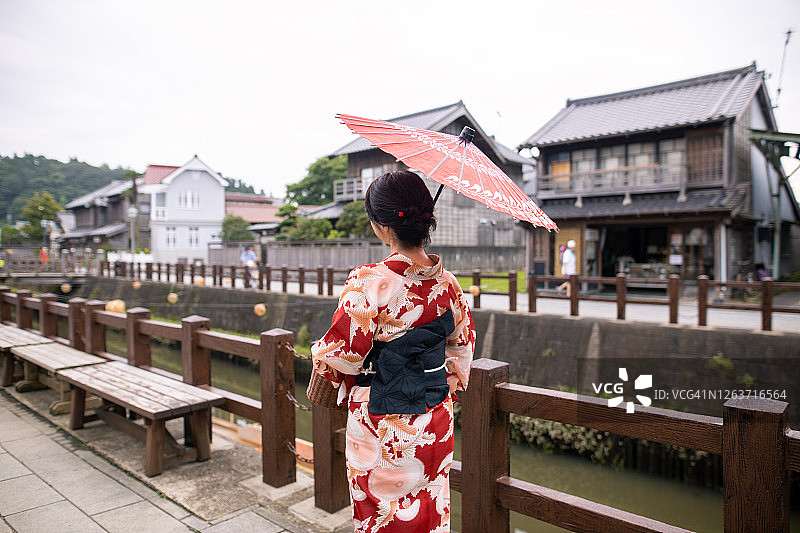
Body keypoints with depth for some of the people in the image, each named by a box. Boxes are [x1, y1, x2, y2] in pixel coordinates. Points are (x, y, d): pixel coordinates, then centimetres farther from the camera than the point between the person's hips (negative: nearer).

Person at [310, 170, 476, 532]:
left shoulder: (368, 283, -24)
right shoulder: (446, 282, -6)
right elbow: (462, 343, 7)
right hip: (434, 421, 5)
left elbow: (340, 353, -16)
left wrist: (319, 360, 6)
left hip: (379, 424, -5)